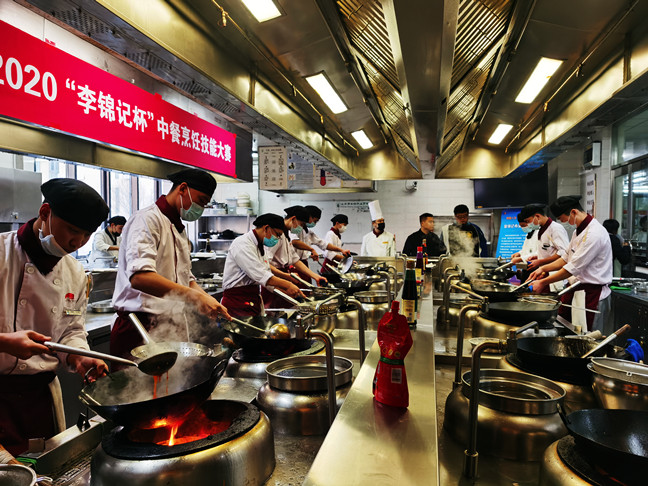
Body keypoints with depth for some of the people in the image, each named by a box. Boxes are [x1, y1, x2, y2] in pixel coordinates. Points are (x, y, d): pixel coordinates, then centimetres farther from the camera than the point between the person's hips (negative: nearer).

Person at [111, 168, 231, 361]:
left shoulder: (179, 229, 19)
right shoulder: (148, 219, -11)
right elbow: (139, 277, -27)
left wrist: (210, 302, 7)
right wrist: (194, 296, -31)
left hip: (172, 330, 8)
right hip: (139, 331, -8)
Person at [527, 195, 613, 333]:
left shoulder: (594, 233, -20)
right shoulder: (578, 231, 13)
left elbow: (573, 268, -22)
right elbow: (566, 258, 22)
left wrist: (543, 283, -17)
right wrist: (543, 268, 8)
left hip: (591, 294, -9)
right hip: (575, 289, 9)